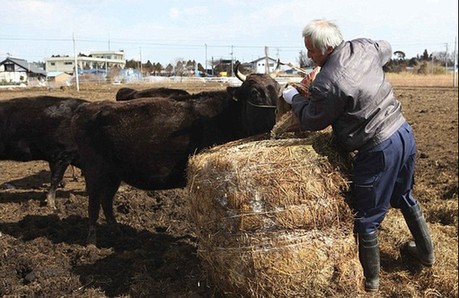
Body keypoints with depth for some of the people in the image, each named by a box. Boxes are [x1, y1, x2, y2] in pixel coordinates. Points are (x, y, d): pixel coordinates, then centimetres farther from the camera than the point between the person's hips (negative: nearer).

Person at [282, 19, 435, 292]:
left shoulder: (327, 84, -24)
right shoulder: (364, 47, -1)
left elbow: (312, 121, -6)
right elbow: (387, 49, 25)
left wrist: (294, 98, 10)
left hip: (378, 151, -9)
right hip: (405, 133, 9)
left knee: (366, 218, 9)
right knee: (404, 196, 30)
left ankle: (370, 278, 27)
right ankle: (426, 251, 48)